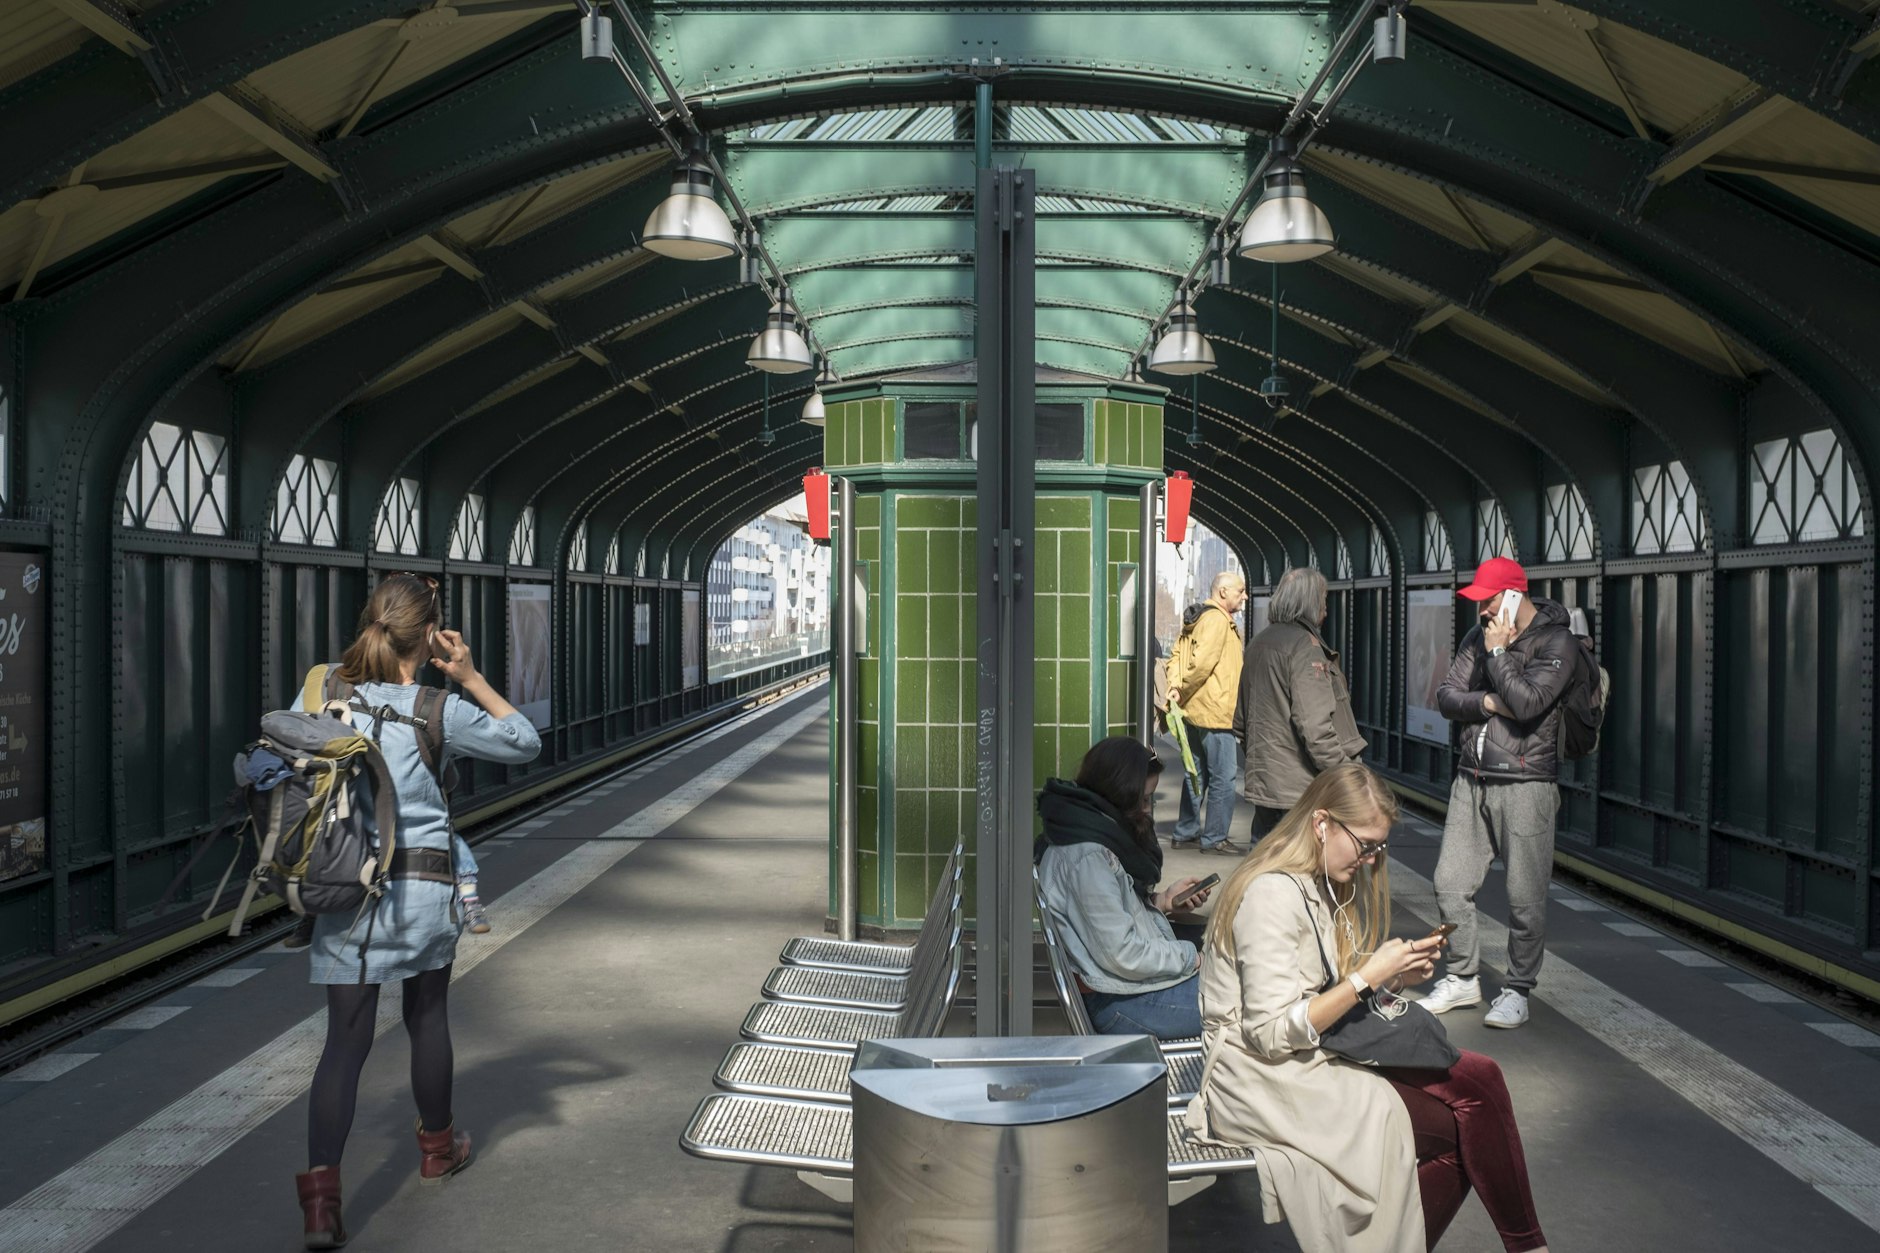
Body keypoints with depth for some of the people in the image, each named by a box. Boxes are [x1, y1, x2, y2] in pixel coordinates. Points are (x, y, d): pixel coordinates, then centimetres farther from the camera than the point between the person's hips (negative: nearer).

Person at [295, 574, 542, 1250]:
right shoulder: (437, 711, -8)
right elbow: (524, 741, 5)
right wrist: (472, 679, 4)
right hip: (424, 887, -1)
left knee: (345, 1039, 3)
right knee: (428, 1018, 20)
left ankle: (321, 1192, -8)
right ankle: (438, 1145, 40)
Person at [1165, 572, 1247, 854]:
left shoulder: (1198, 618, 16)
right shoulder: (1217, 620, -15)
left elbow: (1177, 655, 12)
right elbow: (1202, 663, -24)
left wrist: (1176, 687, -2)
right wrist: (1183, 692, -13)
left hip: (1194, 711, 10)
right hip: (1214, 712, -10)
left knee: (1197, 773, 17)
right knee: (1223, 777, -3)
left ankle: (1185, 832, 24)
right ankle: (1215, 838, 0)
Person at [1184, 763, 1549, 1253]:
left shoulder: (1325, 884, 12)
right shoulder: (1273, 894, -18)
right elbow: (1272, 1033, -21)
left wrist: (1395, 975, -1)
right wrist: (1369, 976, -18)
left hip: (1316, 1053, 9)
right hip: (1263, 1081, -9)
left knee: (1478, 1078, -9)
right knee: (1460, 1125, -12)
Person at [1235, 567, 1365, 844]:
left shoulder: (1257, 645, 14)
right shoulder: (1305, 645, -13)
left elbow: (1241, 721, 21)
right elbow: (1315, 726, -21)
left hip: (1262, 783, 9)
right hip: (1304, 788, -9)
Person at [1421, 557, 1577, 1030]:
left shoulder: (1557, 642, -9)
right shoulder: (1478, 637, 11)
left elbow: (1526, 703, -22)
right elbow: (1446, 697, 6)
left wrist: (1498, 653, -13)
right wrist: (1488, 703, -12)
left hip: (1525, 784, -6)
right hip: (1471, 779, 6)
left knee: (1525, 898, -1)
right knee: (1451, 885, 8)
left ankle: (1518, 990, 16)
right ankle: (1463, 978, 23)